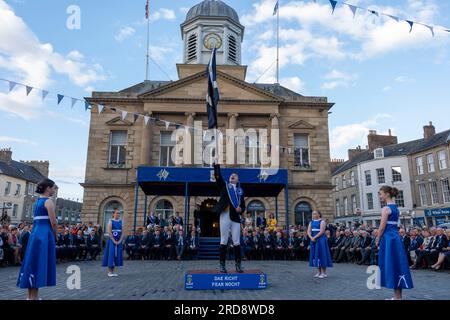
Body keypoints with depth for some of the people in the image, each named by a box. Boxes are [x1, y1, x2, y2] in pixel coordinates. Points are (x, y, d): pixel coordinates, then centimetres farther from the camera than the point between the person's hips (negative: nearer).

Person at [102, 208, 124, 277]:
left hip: (119, 242, 5)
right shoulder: (111, 222, -5)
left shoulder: (121, 222, 8)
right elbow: (109, 232, -12)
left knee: (117, 255, 6)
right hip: (112, 241, -5)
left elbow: (122, 233, 5)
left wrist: (119, 241, -7)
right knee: (111, 254, -5)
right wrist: (114, 241, -15)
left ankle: (113, 271, 15)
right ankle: (109, 271, 4)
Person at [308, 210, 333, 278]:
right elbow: (308, 232, 5)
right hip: (313, 240, 6)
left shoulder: (322, 222, -6)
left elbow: (321, 231, -15)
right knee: (315, 255, 6)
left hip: (320, 240, -6)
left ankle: (324, 273, 2)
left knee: (321, 254, -5)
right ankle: (319, 272, 13)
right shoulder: (311, 222, 13)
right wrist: (311, 238, -12)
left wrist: (314, 237, -18)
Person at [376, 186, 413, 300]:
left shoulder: (386, 208, -12)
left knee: (391, 265, -3)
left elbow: (382, 227, -14)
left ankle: (397, 297, 2)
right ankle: (398, 296, 17)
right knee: (397, 264, 11)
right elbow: (393, 224, 15)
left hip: (388, 238, -9)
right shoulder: (396, 208, 14)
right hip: (396, 237, 9)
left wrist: (377, 240, -4)